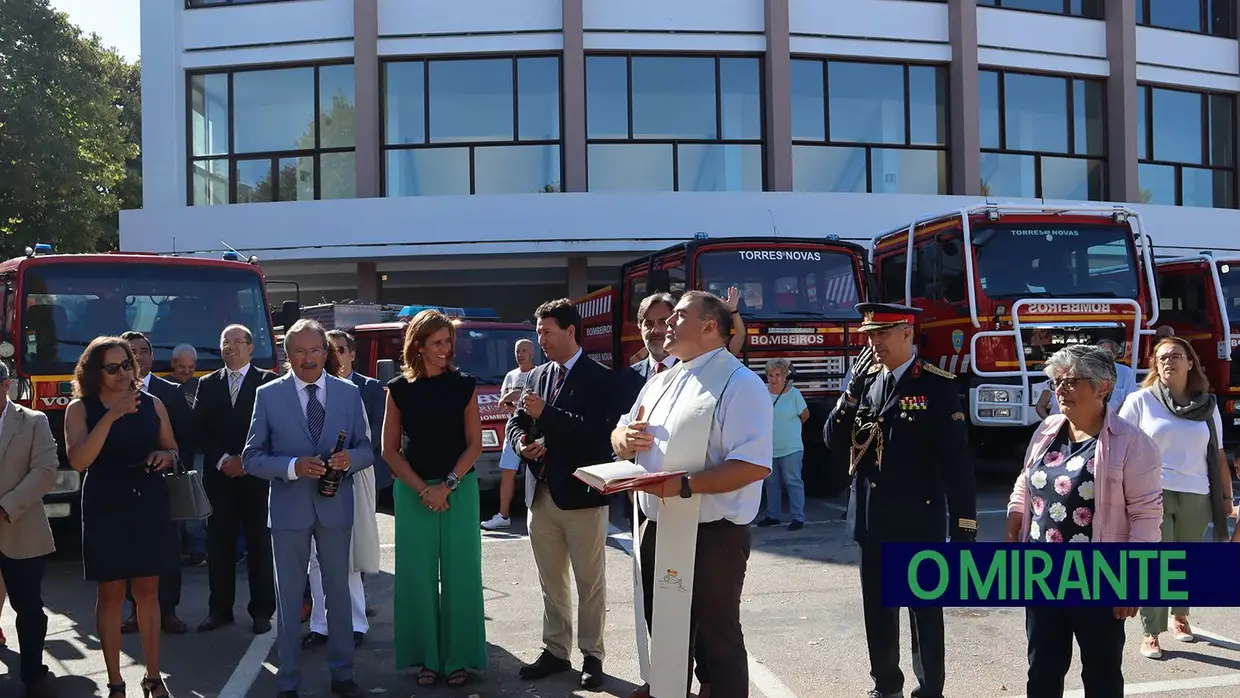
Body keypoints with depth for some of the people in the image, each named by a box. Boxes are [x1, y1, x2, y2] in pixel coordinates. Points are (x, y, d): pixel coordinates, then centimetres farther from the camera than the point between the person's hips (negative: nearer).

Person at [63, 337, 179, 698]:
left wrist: (163, 456, -8)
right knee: (110, 594, 3)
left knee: (148, 592, 8)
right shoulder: (80, 408, -4)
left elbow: (172, 452, 16)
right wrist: (112, 416, -24)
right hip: (105, 510, -2)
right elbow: (77, 461, -18)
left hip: (150, 507, 2)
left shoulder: (152, 404, 4)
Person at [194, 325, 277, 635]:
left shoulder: (268, 382, 1)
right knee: (219, 544, 5)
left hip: (256, 475, -3)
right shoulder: (207, 384, 12)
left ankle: (261, 611, 8)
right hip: (217, 476, 3)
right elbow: (199, 430, 7)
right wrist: (223, 460, -7)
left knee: (259, 544, 1)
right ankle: (220, 609, 14)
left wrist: (246, 460, -10)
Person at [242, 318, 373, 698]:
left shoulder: (349, 392, 1)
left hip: (336, 506, 2)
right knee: (289, 596, 8)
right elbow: (251, 457, -4)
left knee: (338, 592, 12)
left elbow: (366, 449, 5)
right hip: (289, 508, -1)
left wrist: (350, 459, -18)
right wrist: (293, 466, -21)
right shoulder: (268, 394, -4)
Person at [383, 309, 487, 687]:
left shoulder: (463, 385, 1)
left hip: (459, 489, 0)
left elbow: (474, 444, 0)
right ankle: (425, 657, 15)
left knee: (459, 574, 3)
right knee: (418, 576, 4)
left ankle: (459, 657, 13)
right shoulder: (399, 388, 1)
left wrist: (447, 485, -11)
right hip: (412, 491, 0)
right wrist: (422, 489, -9)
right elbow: (390, 449, 1)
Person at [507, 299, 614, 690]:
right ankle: (555, 652, 27)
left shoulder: (599, 378, -9)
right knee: (551, 583, 16)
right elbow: (516, 421, 13)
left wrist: (545, 414, -23)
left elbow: (596, 432, -20)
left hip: (581, 496, -6)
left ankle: (592, 656, 18)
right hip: (541, 495, 6)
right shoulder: (536, 377, 11)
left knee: (590, 583, 6)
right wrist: (522, 442, -10)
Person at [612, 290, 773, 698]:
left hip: (710, 536, -8)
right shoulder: (660, 383, 13)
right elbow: (621, 439, 18)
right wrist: (625, 438, -6)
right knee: (662, 626, 21)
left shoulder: (739, 384, -14)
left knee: (716, 638, 4)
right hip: (657, 530, 8)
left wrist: (682, 486, -29)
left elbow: (754, 465, -24)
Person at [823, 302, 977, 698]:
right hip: (871, 520, 5)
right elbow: (833, 441, 3)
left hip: (918, 521, -5)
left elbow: (957, 460, -11)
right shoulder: (865, 380, 7)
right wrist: (854, 388, -10)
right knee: (877, 609, 16)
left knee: (925, 612, 7)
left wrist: (964, 527, -13)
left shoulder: (937, 386, -9)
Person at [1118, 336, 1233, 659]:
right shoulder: (1140, 400, 0)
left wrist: (1226, 496, 10)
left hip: (1196, 498, 3)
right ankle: (1150, 635, 0)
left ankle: (1180, 616, 36)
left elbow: (1218, 456, 11)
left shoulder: (1207, 405, 8)